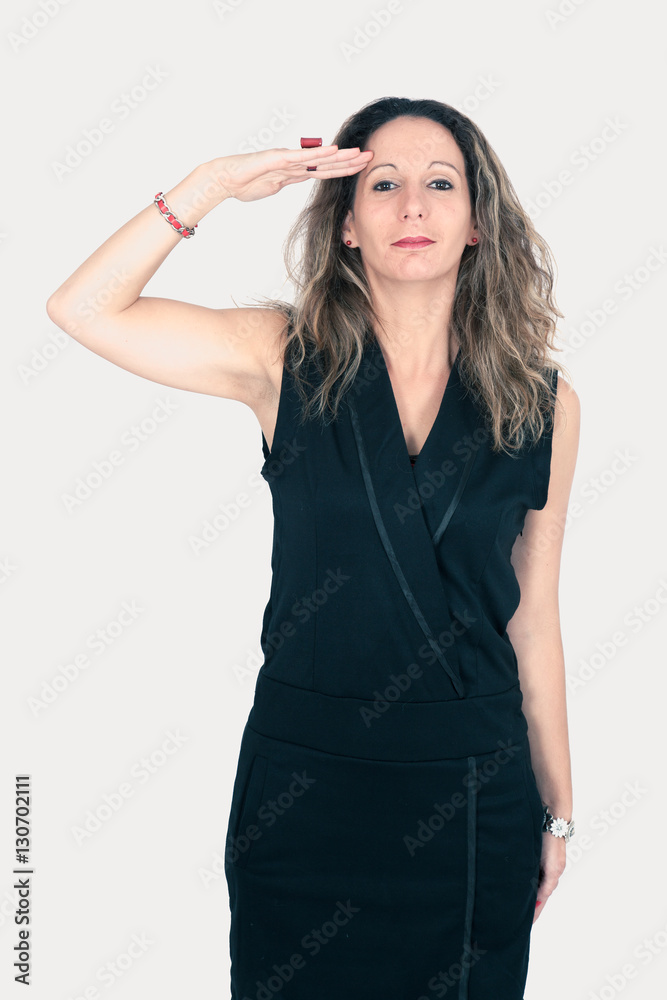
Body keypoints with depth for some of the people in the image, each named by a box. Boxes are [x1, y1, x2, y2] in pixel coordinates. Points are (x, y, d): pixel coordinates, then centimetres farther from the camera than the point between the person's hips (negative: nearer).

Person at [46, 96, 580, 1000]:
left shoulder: (544, 404, -3)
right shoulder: (288, 359, -5)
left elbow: (532, 616, 4)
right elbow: (82, 309, -11)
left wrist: (557, 811, 9)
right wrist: (218, 181, -16)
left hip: (475, 793, 1)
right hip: (305, 782, 0)